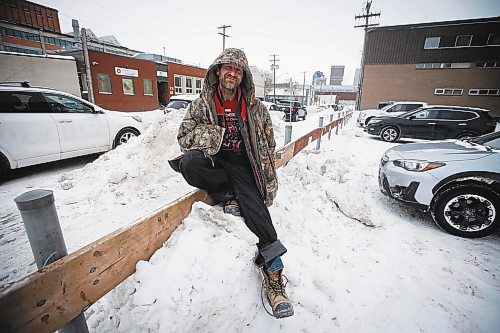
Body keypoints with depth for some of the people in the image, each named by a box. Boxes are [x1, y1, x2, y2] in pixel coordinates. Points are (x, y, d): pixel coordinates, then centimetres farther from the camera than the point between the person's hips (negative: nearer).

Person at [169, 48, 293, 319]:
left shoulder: (256, 108, 6)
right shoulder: (201, 104, 5)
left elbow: (268, 146, 10)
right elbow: (184, 136, -2)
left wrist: (268, 179, 2)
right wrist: (218, 135, -17)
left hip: (241, 164, 0)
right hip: (213, 161, 1)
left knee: (255, 206, -23)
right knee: (189, 164, -31)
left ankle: (273, 274, -14)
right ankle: (227, 196, -10)